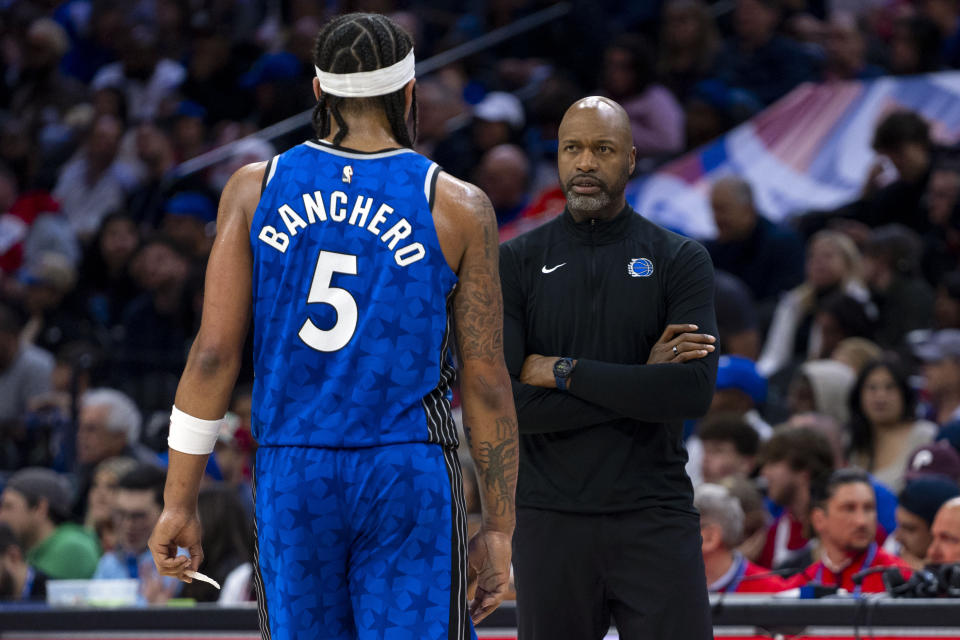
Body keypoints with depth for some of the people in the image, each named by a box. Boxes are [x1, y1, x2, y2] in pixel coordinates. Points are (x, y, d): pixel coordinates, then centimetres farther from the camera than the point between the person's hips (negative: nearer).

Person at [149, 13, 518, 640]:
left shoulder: (256, 189, 3)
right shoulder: (457, 207, -1)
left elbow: (213, 354, -1)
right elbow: (485, 381, 0)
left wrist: (180, 502, 4)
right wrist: (499, 527, 7)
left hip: (290, 474, 2)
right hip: (410, 473, -2)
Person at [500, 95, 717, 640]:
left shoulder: (681, 261, 3)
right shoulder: (517, 263, 4)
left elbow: (694, 391, -12)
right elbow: (499, 403, -9)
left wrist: (563, 371, -11)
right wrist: (641, 383, -10)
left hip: (656, 517, -1)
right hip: (551, 520, 1)